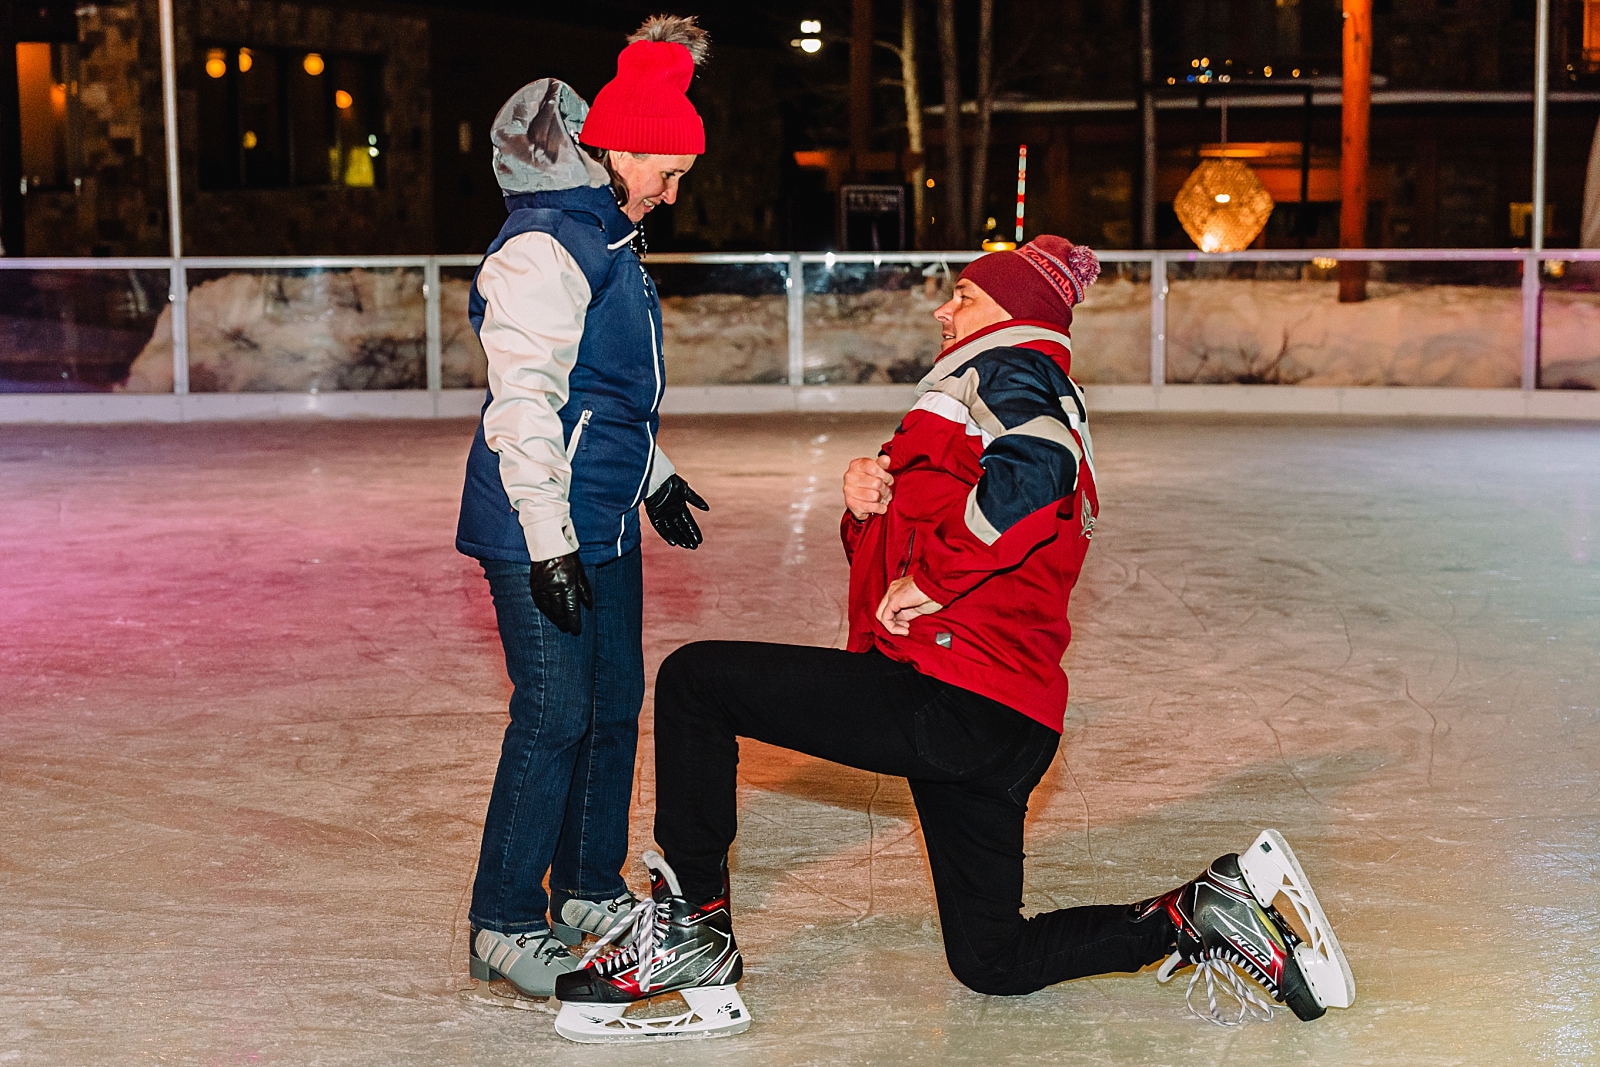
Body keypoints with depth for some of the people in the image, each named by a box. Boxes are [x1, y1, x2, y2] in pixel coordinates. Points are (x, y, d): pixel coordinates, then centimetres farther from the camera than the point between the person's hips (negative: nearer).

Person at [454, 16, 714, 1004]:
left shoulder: (611, 238, 16)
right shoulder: (542, 250, -17)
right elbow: (525, 402, -22)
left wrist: (656, 477, 30)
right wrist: (549, 540, -24)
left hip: (607, 525, 10)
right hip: (543, 527, -10)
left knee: (615, 706, 14)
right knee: (554, 717, -8)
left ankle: (589, 894, 28)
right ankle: (506, 932, 1)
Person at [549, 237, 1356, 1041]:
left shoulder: (1011, 371, -2)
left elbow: (1028, 476, -28)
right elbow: (895, 546, 24)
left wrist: (932, 580, -20)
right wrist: (867, 499, 3)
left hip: (949, 697, -11)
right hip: (1006, 730, 11)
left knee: (695, 680, -7)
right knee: (991, 961, 16)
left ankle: (691, 927, -3)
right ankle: (1204, 914, 8)